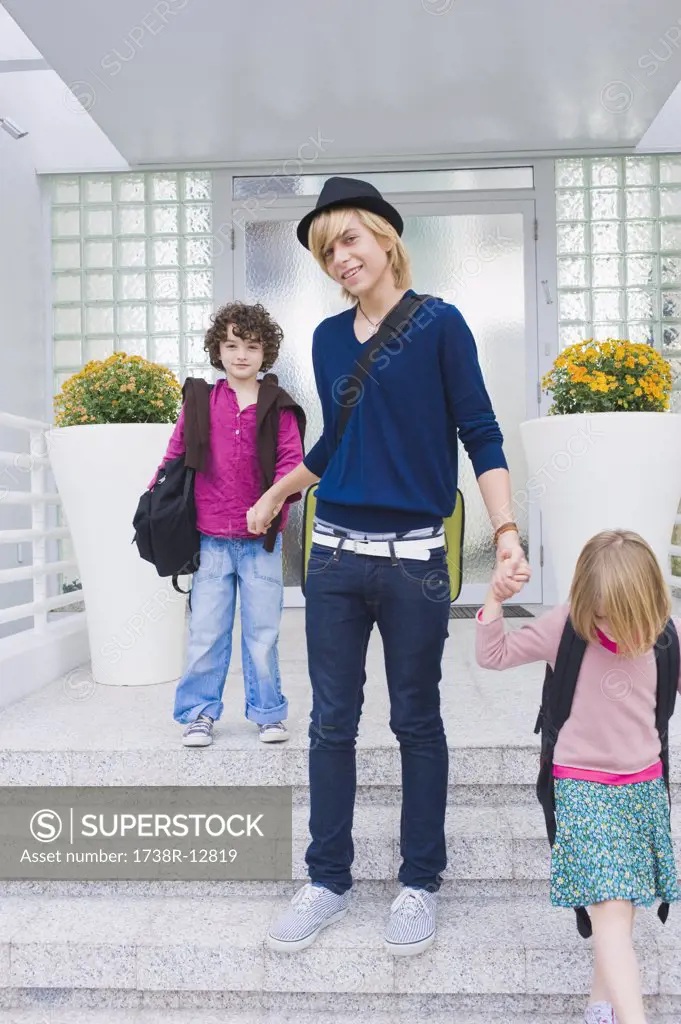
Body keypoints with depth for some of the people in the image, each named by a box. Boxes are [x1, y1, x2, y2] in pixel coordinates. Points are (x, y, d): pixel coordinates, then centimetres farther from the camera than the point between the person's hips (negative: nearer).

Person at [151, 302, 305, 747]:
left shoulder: (278, 407, 0)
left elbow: (292, 458, -7)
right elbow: (176, 456, 10)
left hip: (262, 539, -1)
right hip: (211, 538, 1)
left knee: (263, 631, 9)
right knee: (205, 631, 7)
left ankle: (268, 711, 25)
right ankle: (200, 711, 23)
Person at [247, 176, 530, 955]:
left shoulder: (439, 324, -3)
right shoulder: (328, 337, 9)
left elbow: (480, 435, -6)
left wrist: (506, 532, -18)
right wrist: (276, 493, 30)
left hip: (414, 556, -4)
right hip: (336, 554, 4)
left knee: (417, 722, 9)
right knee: (331, 722, 10)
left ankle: (420, 882, 27)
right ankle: (327, 880, 26)